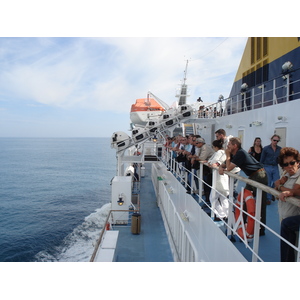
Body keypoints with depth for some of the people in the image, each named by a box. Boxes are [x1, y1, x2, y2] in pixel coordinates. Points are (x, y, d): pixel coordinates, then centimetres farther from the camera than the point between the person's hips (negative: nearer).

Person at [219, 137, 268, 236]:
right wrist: (221, 167, -8)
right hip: (252, 177, 10)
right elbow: (225, 164, 14)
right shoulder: (234, 154, 9)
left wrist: (228, 155, -11)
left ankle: (260, 230, 4)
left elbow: (229, 168, -20)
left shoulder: (240, 153, -20)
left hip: (259, 176, -10)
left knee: (260, 205, -4)